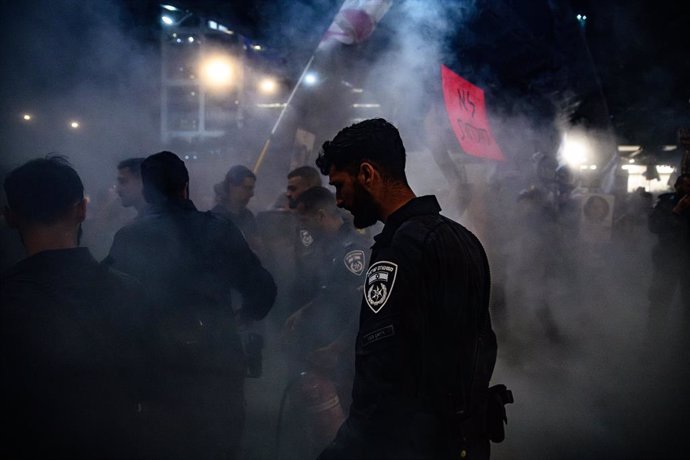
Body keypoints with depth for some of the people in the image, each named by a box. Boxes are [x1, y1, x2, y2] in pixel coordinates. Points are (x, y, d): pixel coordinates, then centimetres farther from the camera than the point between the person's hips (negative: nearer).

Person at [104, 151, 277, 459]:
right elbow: (262, 289, -4)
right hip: (217, 365, 0)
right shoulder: (219, 231, -3)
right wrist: (239, 316, 15)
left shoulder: (129, 238, -5)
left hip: (159, 368, 0)